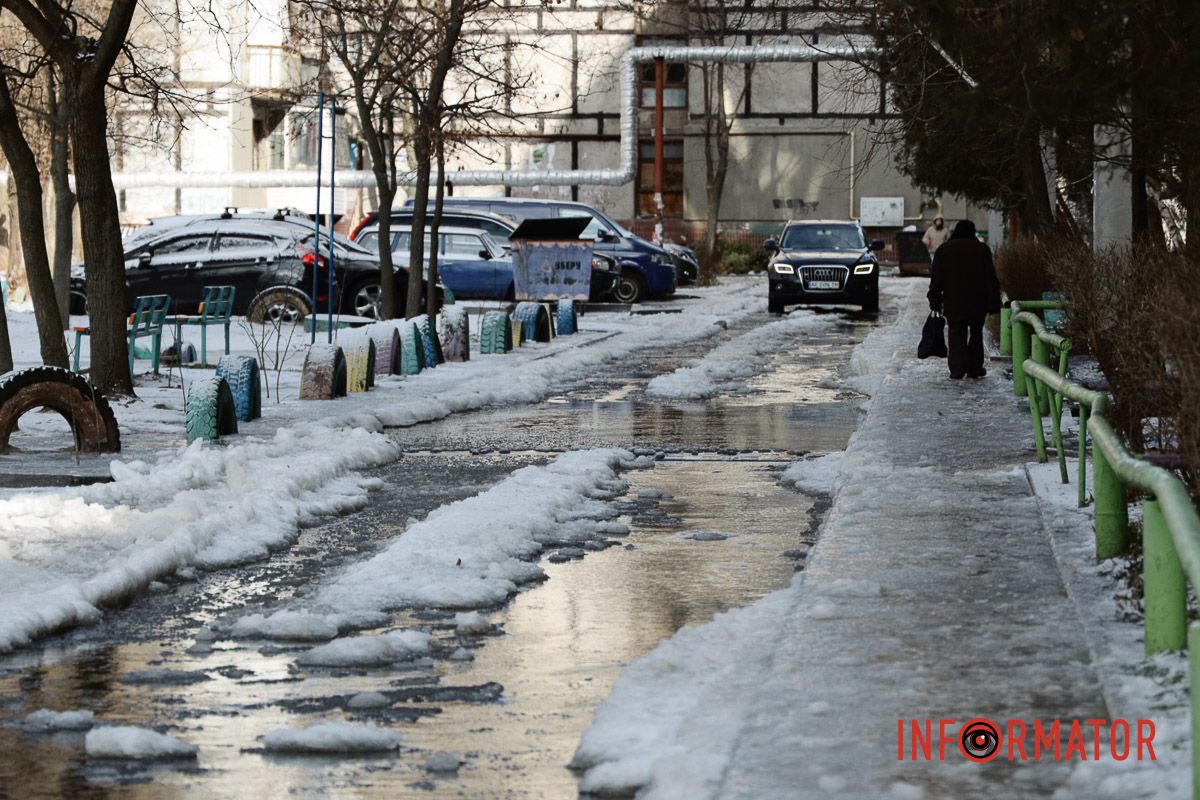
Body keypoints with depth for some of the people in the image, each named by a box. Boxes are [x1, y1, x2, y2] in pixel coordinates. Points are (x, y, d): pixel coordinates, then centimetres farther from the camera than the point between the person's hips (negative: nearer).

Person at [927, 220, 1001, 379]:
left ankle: (957, 369, -13)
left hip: (953, 304, 0)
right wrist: (993, 303, 3)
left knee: (956, 335, 1)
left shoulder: (943, 250, 5)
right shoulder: (982, 249, 3)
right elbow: (991, 279, 1)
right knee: (976, 334, 14)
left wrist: (935, 302, 6)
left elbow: (936, 280, 3)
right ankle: (975, 368, 12)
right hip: (977, 304, 0)